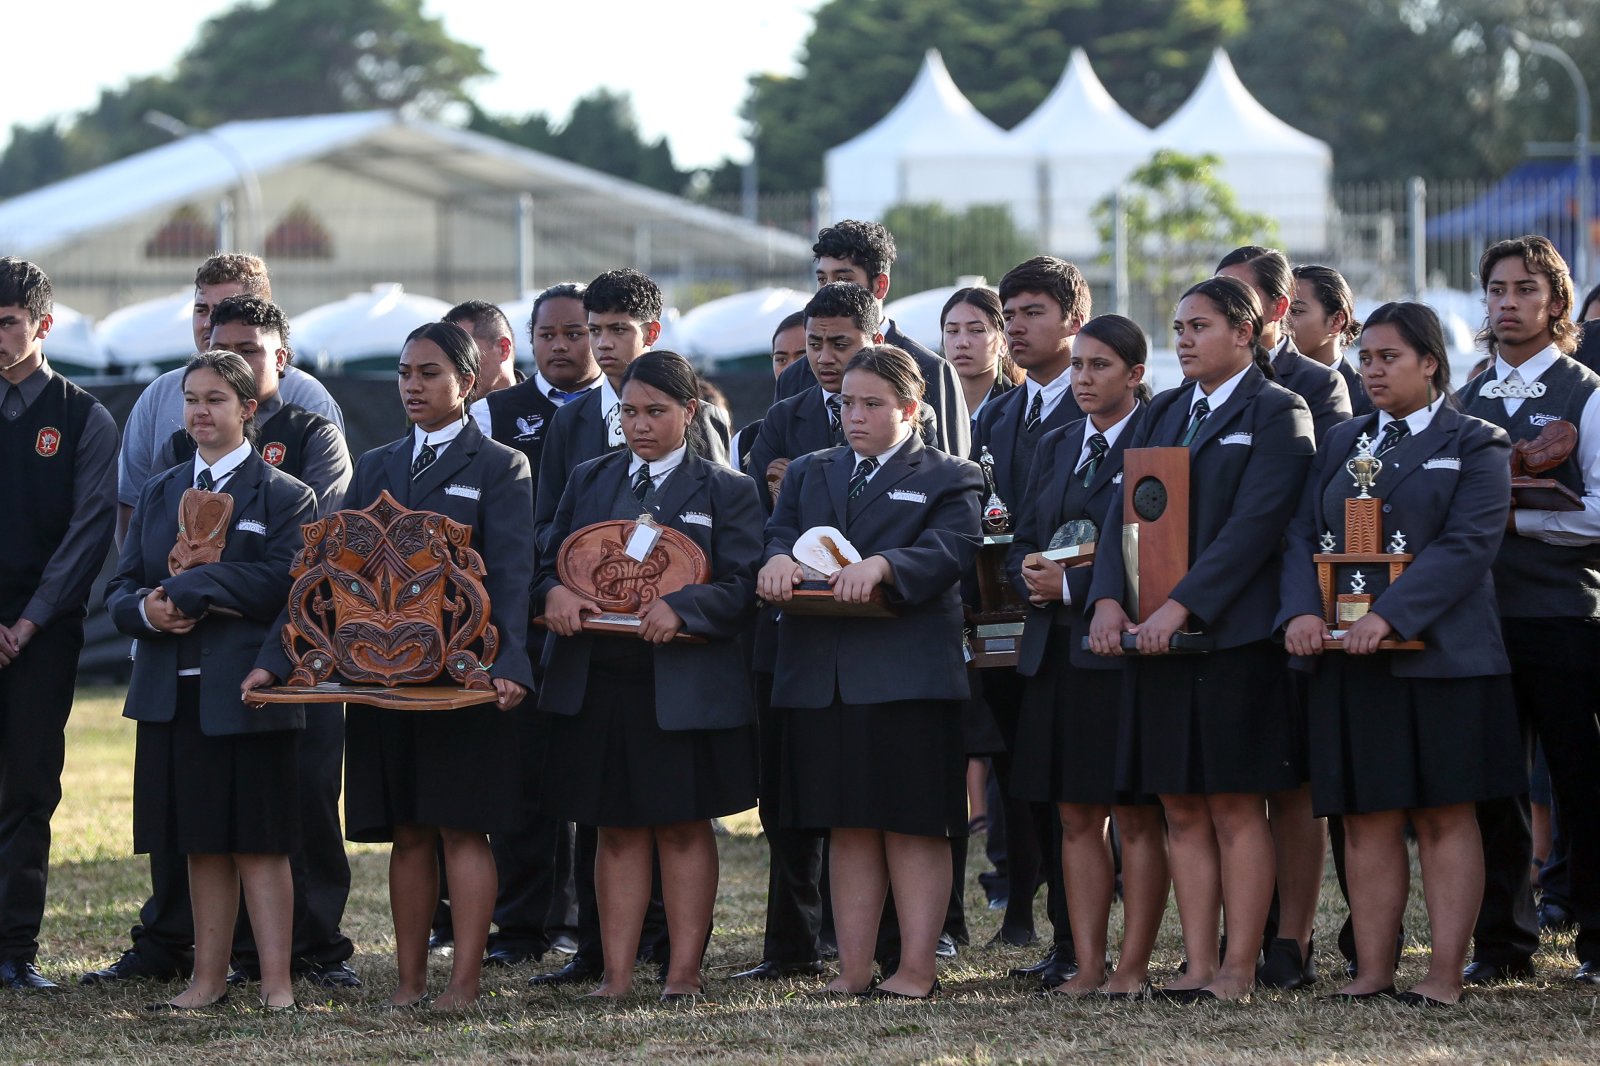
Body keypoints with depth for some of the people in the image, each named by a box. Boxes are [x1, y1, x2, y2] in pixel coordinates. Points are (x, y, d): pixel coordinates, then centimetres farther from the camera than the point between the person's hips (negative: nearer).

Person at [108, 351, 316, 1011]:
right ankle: (208, 979, 14)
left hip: (248, 693, -5)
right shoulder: (159, 496, 16)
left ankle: (277, 983, -2)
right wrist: (146, 608, -12)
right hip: (173, 693, 5)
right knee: (201, 844, 9)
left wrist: (189, 589, -16)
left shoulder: (283, 496, 0)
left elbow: (283, 581, -15)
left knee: (260, 844, -4)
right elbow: (121, 588, 12)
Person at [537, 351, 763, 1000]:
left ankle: (685, 970, 6)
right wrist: (554, 593, -12)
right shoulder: (589, 482, 15)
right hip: (598, 681, 3)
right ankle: (616, 975, 6)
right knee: (617, 829, 5)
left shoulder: (726, 492, 4)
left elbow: (744, 586, -6)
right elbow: (549, 563, 12)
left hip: (685, 687, -3)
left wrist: (681, 608, -23)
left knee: (684, 827, 2)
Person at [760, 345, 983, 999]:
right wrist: (778, 559, -16)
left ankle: (917, 969, -1)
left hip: (908, 671, -4)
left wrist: (882, 565, -28)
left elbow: (948, 552, -9)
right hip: (821, 675, 5)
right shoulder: (808, 474, 22)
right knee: (846, 828, 7)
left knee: (914, 825, -4)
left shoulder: (949, 479, 7)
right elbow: (779, 533, 8)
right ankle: (853, 970, 10)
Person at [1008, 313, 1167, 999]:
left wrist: (1074, 585, -15)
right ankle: (1087, 967, 8)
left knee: (1137, 816, -2)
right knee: (1077, 816, 6)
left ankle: (1134, 967, 1)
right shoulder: (1055, 448, 17)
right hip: (1057, 652, 7)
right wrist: (1033, 576, -5)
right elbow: (1021, 543, 17)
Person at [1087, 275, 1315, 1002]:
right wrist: (1108, 600, -6)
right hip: (1154, 635, 6)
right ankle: (1198, 964, 7)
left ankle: (1239, 969, -2)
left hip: (1233, 635, -6)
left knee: (1236, 809, -4)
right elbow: (1123, 508, 10)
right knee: (1182, 812, 5)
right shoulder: (1163, 414, 18)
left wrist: (1180, 606, -19)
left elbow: (1254, 524, -13)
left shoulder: (1276, 415, -2)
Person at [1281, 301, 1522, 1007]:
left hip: (1439, 654, -5)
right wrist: (1302, 611, -10)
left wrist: (1389, 616, -22)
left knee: (1445, 817, -2)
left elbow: (1466, 545, -12)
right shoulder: (1342, 445, 17)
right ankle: (1373, 972, 4)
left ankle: (1445, 974, -1)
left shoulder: (1475, 446, 1)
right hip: (1347, 661, 5)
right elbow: (1303, 535, 10)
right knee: (1366, 819, 3)